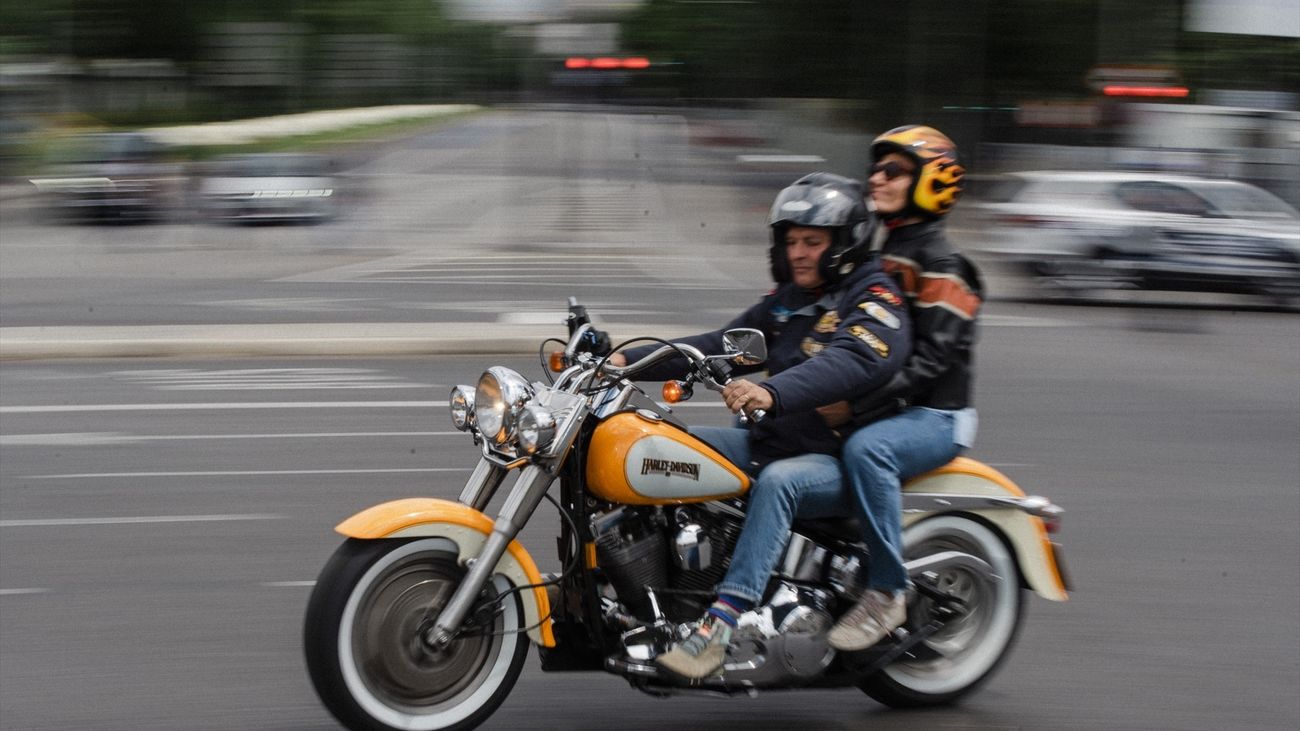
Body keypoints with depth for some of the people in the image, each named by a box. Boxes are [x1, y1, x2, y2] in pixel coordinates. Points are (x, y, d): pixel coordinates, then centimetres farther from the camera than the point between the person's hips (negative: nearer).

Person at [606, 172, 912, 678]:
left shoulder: (875, 299, -10)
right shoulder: (788, 299, 16)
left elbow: (849, 363, -30)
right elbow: (721, 345, 16)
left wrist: (772, 394, -47)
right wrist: (629, 360, 3)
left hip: (841, 460, -9)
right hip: (773, 442, 9)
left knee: (777, 482, -38)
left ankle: (719, 626, -47)